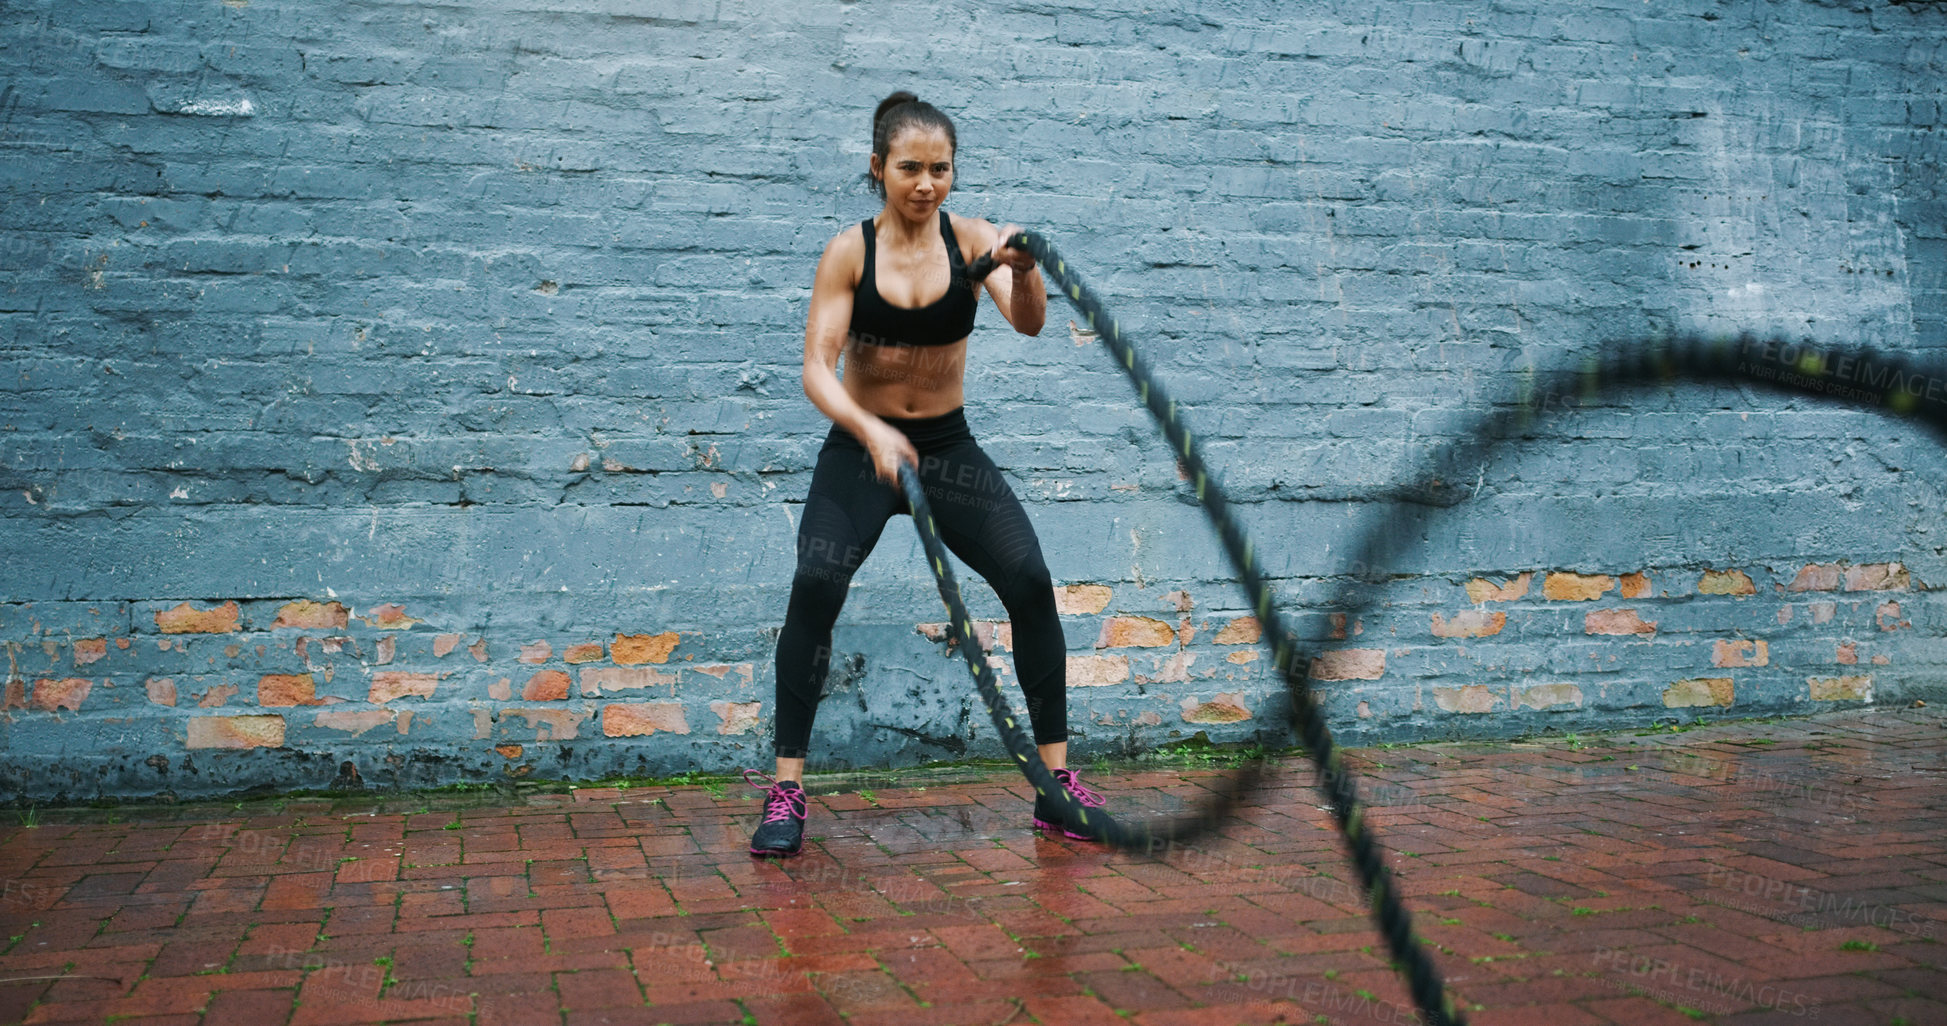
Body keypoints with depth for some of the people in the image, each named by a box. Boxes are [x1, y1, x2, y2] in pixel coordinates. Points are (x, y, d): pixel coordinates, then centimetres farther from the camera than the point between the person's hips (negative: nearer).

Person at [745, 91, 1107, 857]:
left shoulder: (971, 240, -5)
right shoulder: (848, 253, -9)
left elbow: (1028, 323, -22)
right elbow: (817, 368, -18)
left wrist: (1024, 271, -45)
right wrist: (872, 432, -37)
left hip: (949, 446, 2)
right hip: (859, 447, -2)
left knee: (1030, 583, -13)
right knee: (814, 586, -24)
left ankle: (1057, 785, -1)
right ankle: (786, 789, -14)